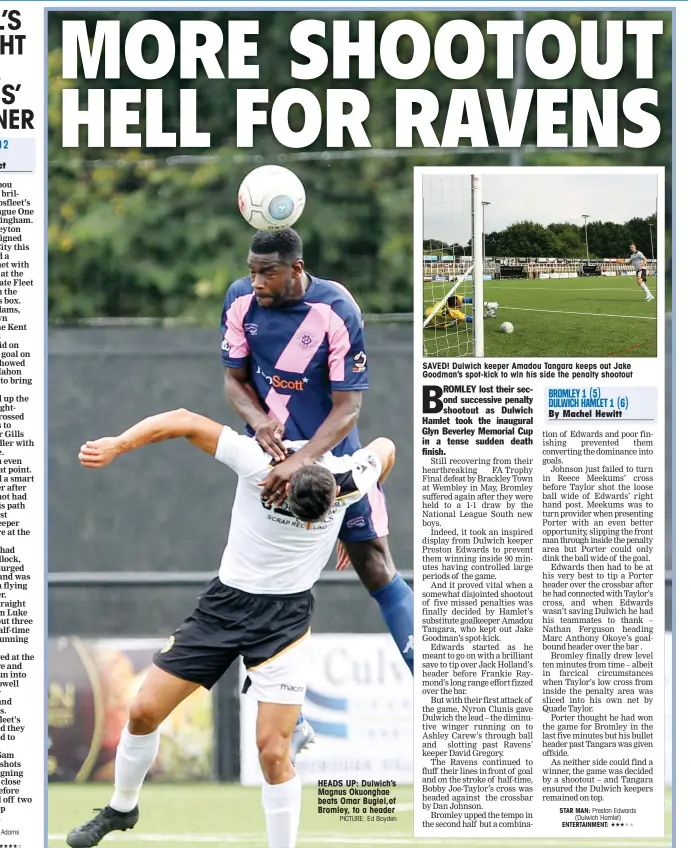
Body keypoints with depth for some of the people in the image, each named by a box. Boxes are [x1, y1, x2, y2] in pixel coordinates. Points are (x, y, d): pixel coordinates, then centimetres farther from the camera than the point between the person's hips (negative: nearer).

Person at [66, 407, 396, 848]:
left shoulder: (349, 479, -18)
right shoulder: (258, 462, -22)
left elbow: (385, 448, 6)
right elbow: (185, 421, -18)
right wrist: (117, 444, -28)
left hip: (286, 617, -1)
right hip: (227, 600, 1)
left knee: (274, 753, -13)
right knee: (145, 711, 4)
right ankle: (121, 809, 31)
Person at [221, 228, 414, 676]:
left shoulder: (336, 310, -21)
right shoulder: (241, 300, -9)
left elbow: (348, 407, -20)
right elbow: (235, 379, 2)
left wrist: (300, 462, -32)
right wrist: (259, 421, -20)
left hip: (332, 454, -3)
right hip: (271, 454, 3)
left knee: (376, 568, -3)